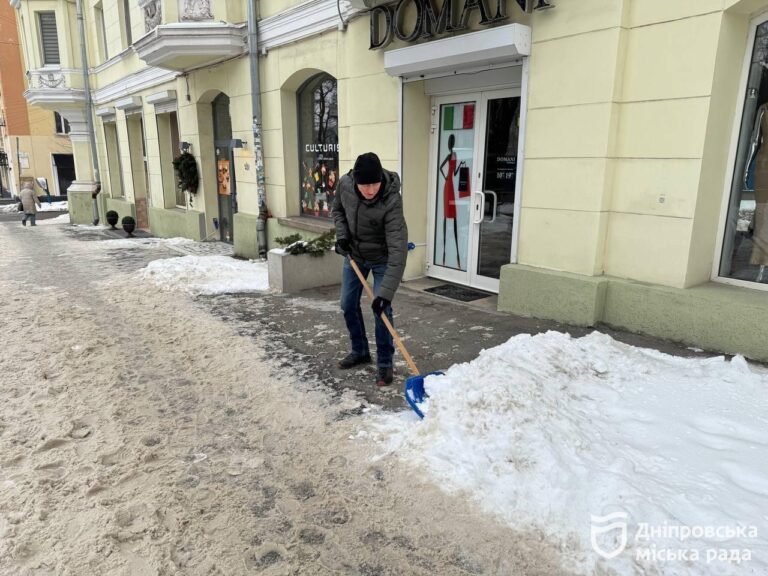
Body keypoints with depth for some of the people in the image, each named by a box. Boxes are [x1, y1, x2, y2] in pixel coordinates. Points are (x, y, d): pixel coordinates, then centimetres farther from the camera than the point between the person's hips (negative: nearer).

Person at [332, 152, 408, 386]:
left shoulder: (391, 201, -35)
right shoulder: (345, 183, -20)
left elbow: (398, 250, -38)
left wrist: (386, 293, -42)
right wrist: (341, 235, -13)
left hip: (381, 258, -5)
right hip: (354, 254, 5)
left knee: (381, 310, -8)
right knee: (348, 305, 11)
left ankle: (384, 363, 10)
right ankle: (360, 351, 31)